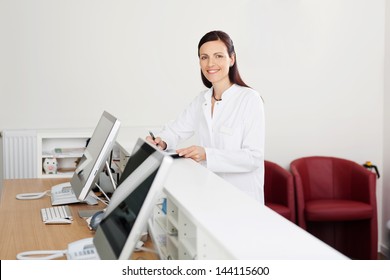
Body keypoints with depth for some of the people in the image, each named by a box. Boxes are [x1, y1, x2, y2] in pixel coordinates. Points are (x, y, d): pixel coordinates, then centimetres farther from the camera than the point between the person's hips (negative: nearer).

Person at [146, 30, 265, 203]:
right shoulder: (202, 100, 10)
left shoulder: (249, 99, -10)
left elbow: (254, 157, -15)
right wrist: (161, 141, -3)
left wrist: (207, 155, -26)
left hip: (242, 199, -5)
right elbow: (175, 130, 20)